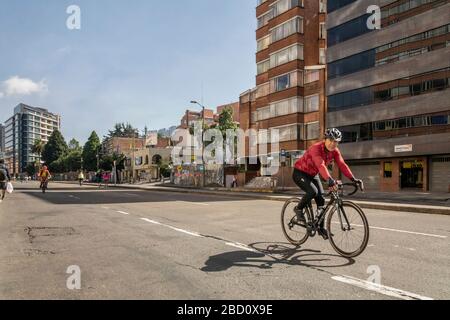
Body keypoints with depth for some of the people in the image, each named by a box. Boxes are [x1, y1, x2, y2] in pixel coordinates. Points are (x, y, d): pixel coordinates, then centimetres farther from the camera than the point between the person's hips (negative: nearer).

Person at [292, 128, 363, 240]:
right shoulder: (316, 148, -31)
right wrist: (330, 179, -59)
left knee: (321, 199, -1)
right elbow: (321, 165, -45)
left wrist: (353, 179, -26)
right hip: (300, 173, -7)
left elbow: (342, 165, -14)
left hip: (313, 175, 7)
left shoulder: (335, 151, -8)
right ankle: (299, 209, -4)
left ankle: (321, 228, 12)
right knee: (313, 191, -31)